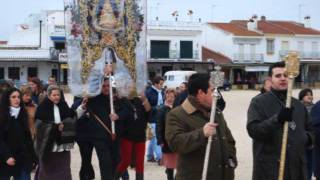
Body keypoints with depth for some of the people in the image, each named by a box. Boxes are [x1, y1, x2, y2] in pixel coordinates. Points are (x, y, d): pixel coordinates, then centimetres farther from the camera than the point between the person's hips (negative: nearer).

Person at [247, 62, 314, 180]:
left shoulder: (299, 105, 17)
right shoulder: (259, 102, -2)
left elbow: (309, 130, 26)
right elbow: (253, 130, -14)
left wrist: (306, 137, 2)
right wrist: (277, 119, -29)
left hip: (296, 168, 6)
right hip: (269, 170, -5)